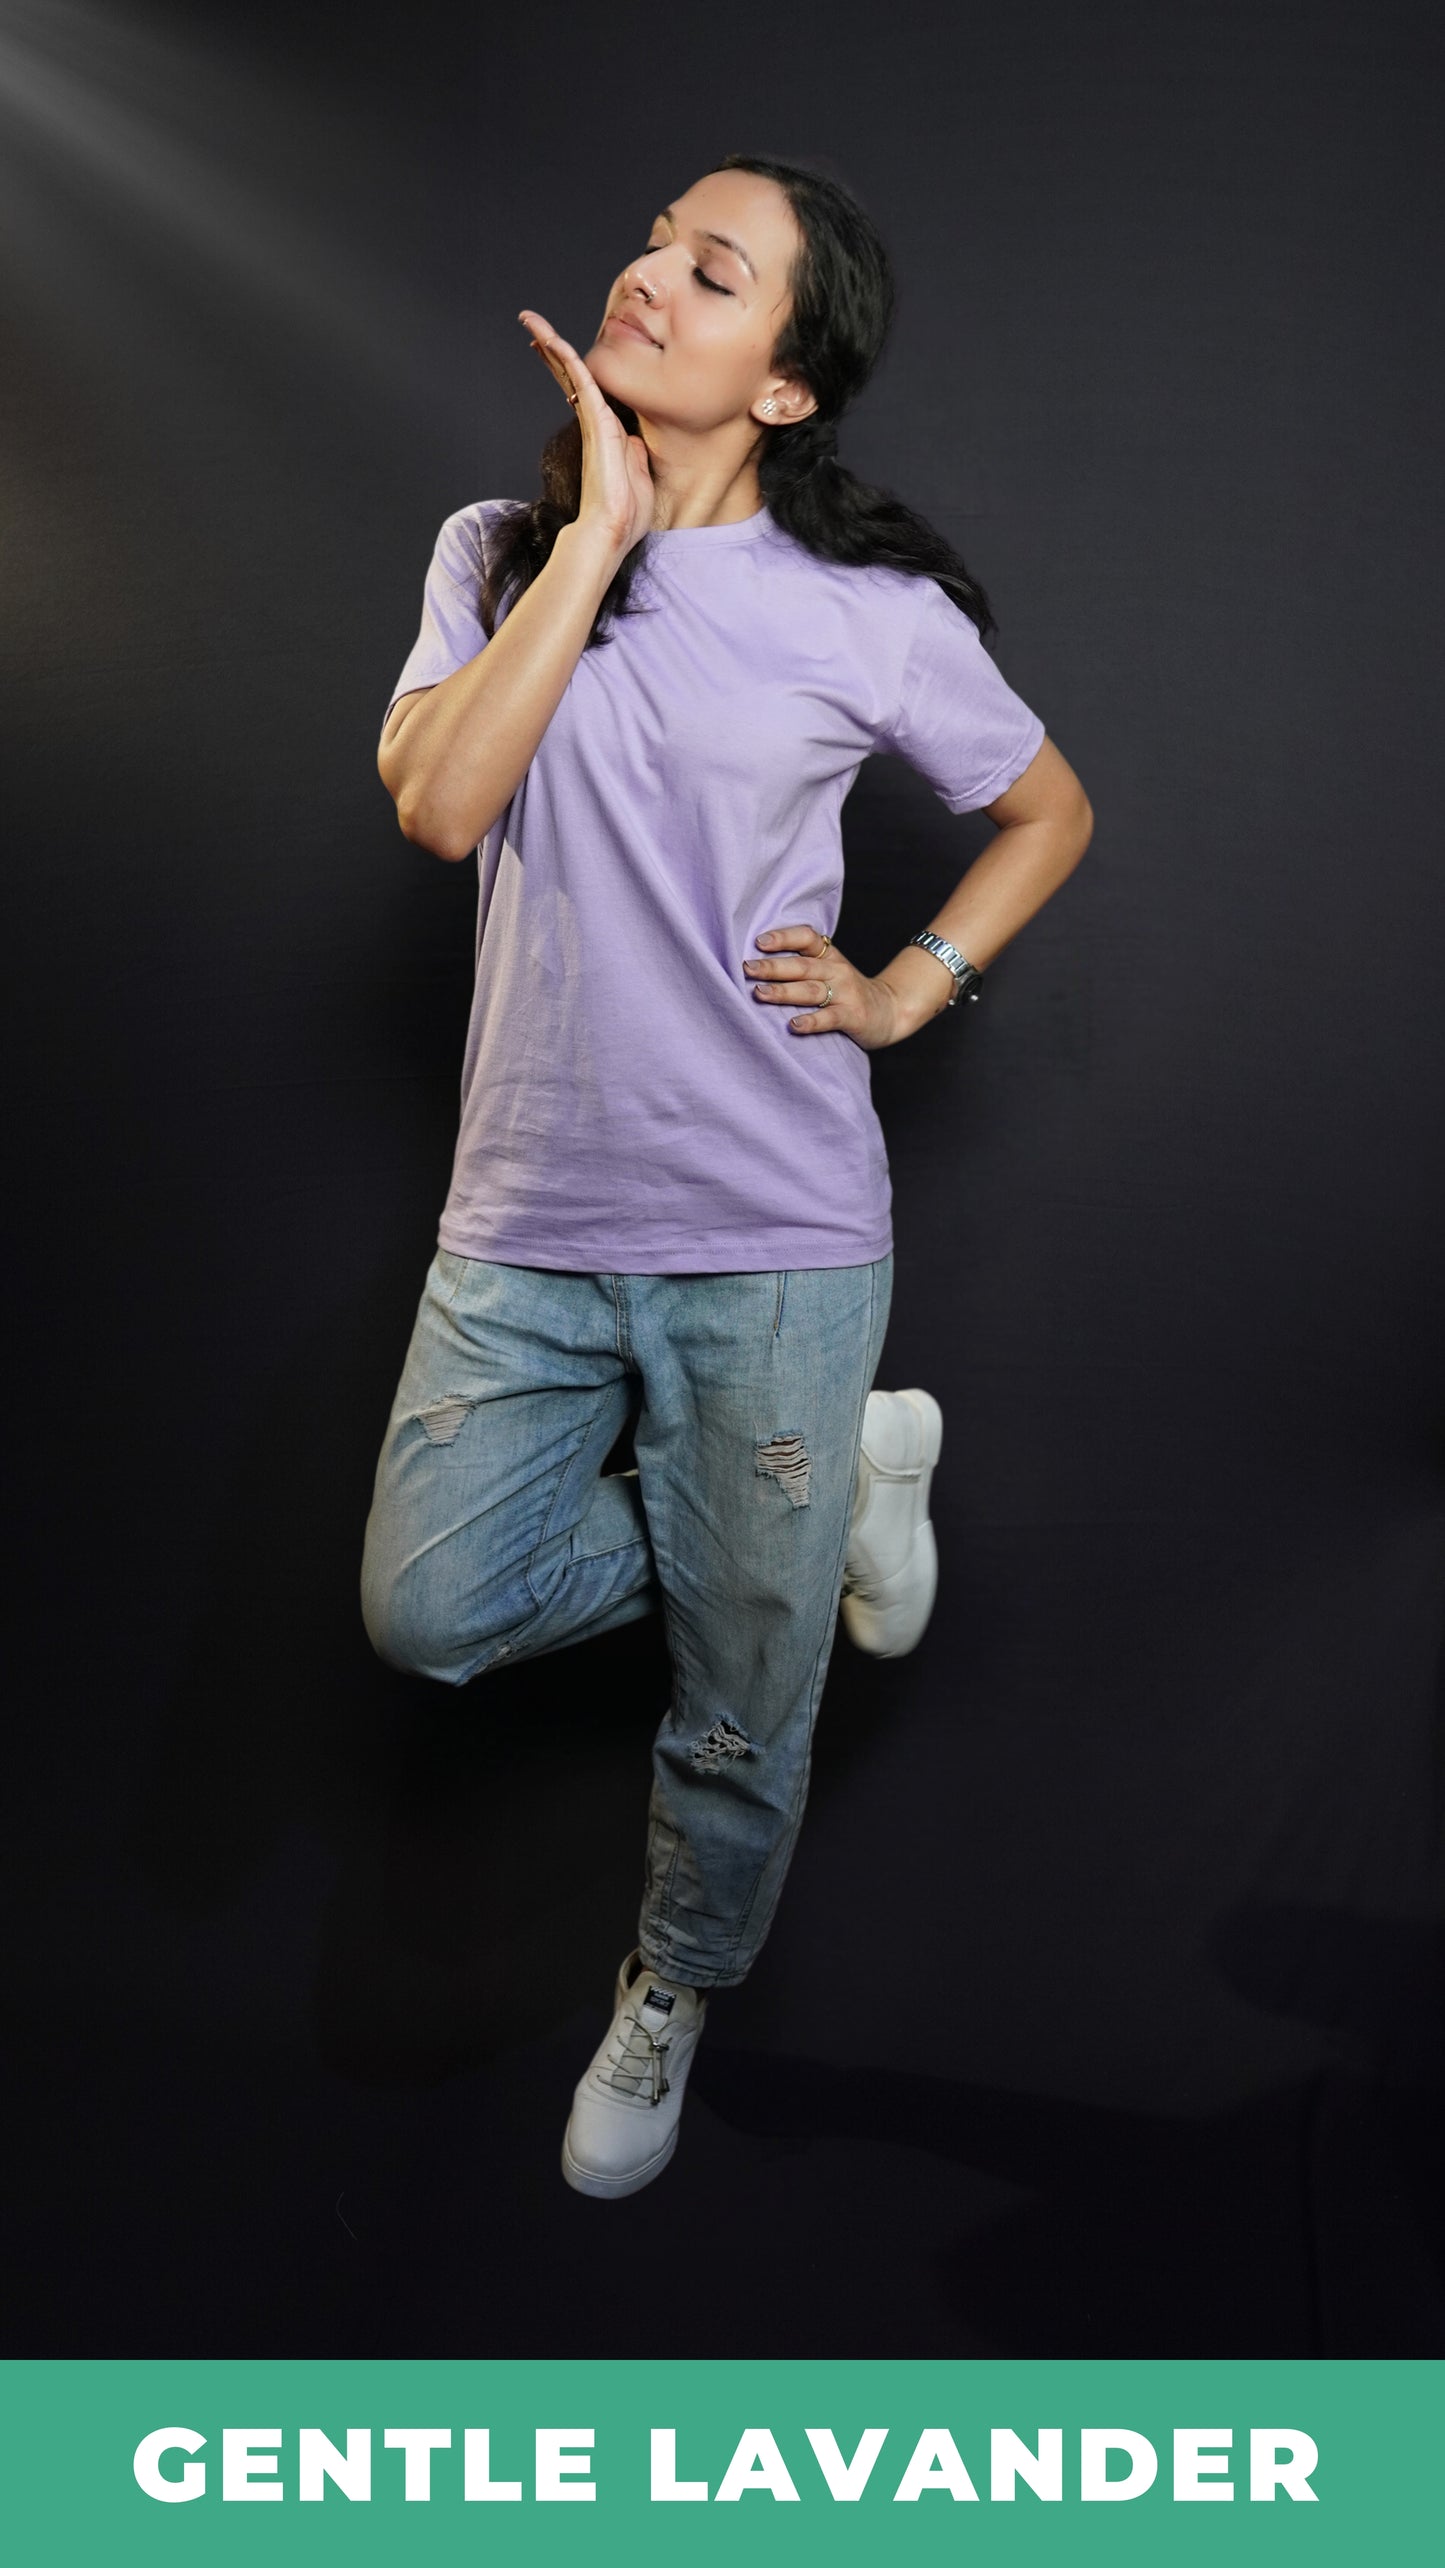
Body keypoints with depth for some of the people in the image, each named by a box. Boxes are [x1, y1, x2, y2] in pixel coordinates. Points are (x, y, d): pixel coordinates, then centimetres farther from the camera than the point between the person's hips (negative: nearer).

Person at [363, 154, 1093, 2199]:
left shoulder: (871, 611, -4)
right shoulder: (501, 553, 4)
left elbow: (1051, 812, 11)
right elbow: (437, 803, -14)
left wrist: (907, 992, -2)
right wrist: (599, 530, -14)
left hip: (775, 1233, -3)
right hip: (528, 1213, 3)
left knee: (738, 1713, 8)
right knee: (432, 1610, 1)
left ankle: (673, 1998, 41)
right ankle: (846, 1470, 21)